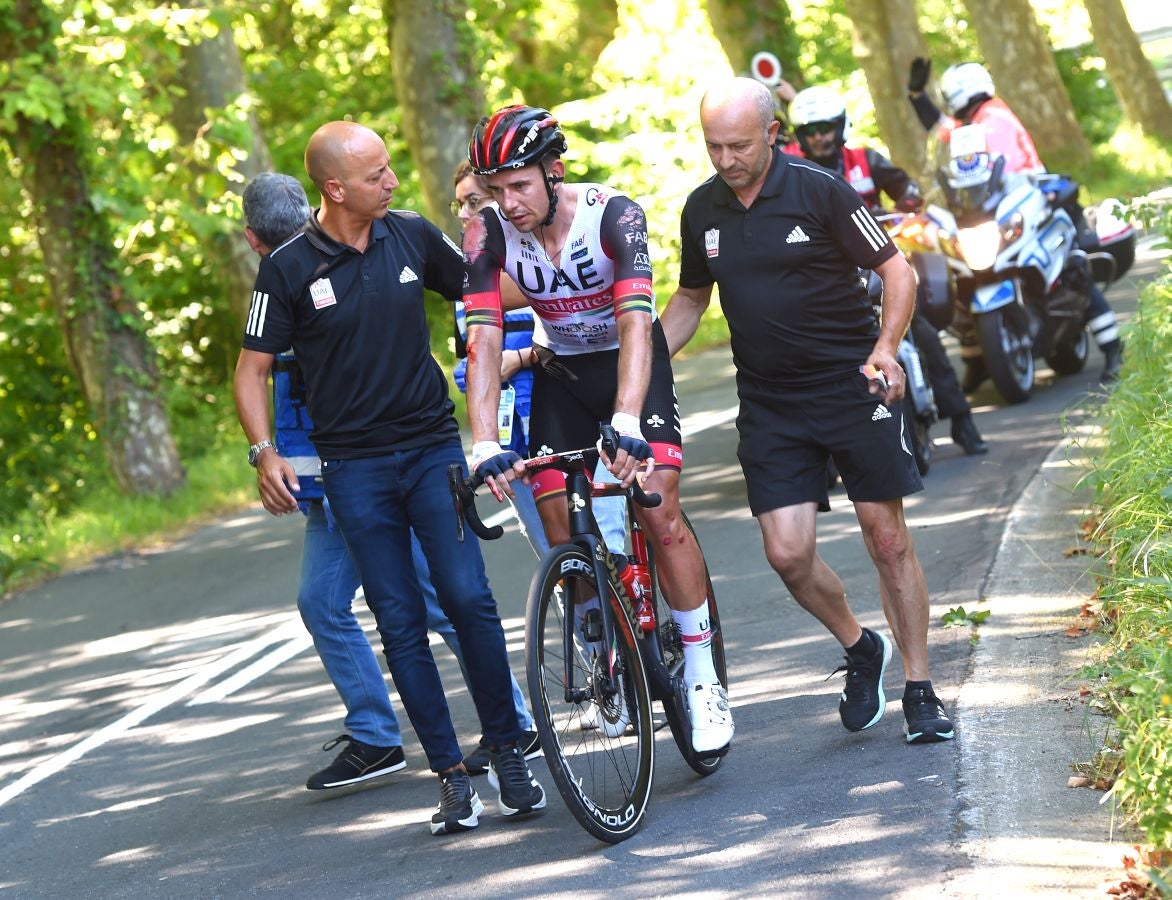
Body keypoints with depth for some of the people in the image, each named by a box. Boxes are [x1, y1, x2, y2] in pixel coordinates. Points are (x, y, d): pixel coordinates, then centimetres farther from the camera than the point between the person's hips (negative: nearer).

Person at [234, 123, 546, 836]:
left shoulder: (414, 236, 1)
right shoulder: (288, 269, -6)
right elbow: (253, 369, -1)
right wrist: (265, 453, -13)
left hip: (434, 448, 1)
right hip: (355, 466, -1)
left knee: (468, 597, -11)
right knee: (400, 623, -2)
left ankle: (509, 751, 1)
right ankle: (453, 775, 3)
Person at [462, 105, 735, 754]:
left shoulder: (613, 214, -28)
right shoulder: (488, 234, -20)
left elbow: (635, 323, -38)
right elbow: (484, 340, -25)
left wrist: (626, 423, -52)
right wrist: (485, 445, -38)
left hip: (632, 361, -3)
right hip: (561, 372, 3)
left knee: (660, 511, -17)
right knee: (560, 531, -8)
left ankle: (703, 680, -8)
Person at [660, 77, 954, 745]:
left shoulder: (820, 190, -11)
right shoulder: (703, 209, 3)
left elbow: (897, 270, -7)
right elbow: (691, 300, 18)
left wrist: (885, 350, -22)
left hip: (854, 387, -4)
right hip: (770, 405, 4)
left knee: (888, 539, 0)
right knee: (788, 553, -6)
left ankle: (921, 691, 11)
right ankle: (860, 649, 21)